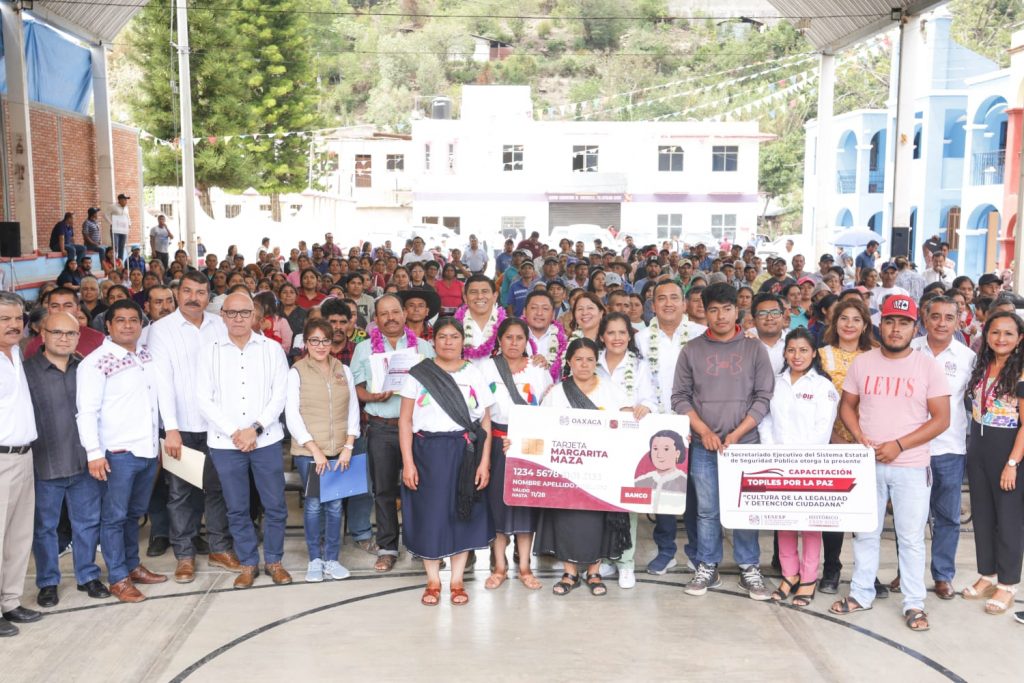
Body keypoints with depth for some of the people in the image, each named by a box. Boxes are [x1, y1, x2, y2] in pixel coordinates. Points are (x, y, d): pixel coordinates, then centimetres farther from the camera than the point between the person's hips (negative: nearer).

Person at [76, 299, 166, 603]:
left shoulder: (148, 355, 10)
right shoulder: (96, 362, -10)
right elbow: (87, 411, -13)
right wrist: (94, 453, -18)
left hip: (148, 450, 6)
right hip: (118, 453, -6)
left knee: (134, 514, 18)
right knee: (114, 516, 3)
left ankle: (132, 566, 30)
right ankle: (118, 578, 12)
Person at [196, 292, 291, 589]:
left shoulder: (272, 348, 3)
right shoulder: (209, 350, 2)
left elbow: (280, 394, -1)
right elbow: (203, 398, -2)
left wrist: (256, 428, -11)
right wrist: (233, 432, -10)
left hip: (266, 439, 0)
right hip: (225, 442, 0)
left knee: (275, 505, 4)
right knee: (237, 508, 8)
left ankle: (274, 560, 22)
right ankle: (248, 563, 23)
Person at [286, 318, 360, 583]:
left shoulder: (343, 371, 8)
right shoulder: (297, 372, -2)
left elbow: (353, 410, 8)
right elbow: (292, 415, -6)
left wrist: (348, 446, -3)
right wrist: (315, 451, -11)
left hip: (339, 451, 3)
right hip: (308, 451, -2)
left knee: (335, 504, 3)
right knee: (313, 504, 1)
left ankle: (332, 559, 15)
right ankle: (315, 559, 15)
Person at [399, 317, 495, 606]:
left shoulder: (474, 374, 5)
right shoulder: (419, 374, 2)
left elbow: (486, 422, 4)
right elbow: (405, 420, 0)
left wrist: (484, 462, -5)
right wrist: (407, 462, -8)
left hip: (465, 454, 1)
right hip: (427, 453, -1)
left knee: (463, 514, 6)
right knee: (429, 514, 3)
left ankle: (457, 580, 19)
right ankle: (432, 580, 18)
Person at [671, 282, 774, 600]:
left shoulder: (754, 349, 3)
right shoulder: (691, 350, 4)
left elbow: (763, 397, 0)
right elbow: (680, 397, 3)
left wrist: (736, 433, -9)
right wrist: (704, 431, -9)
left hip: (745, 443, 0)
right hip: (703, 446, 1)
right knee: (707, 510, 7)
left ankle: (749, 569, 17)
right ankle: (707, 568, 19)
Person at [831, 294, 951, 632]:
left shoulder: (928, 367, -5)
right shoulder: (862, 362, 3)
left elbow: (941, 419, -7)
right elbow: (847, 406, 9)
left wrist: (898, 445, -15)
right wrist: (860, 439, -9)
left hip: (911, 466, -2)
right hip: (867, 463, 2)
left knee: (911, 537, 5)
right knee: (866, 532, 12)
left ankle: (914, 603, 17)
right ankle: (861, 594, 25)